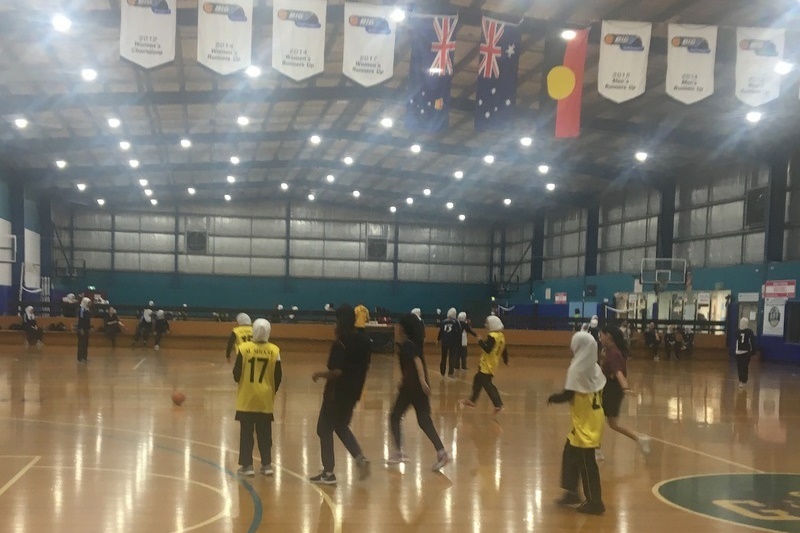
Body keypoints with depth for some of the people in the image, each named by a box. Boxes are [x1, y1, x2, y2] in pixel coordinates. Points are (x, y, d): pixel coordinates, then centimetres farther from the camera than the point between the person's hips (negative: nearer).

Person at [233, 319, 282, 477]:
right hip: (265, 399, 2)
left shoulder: (243, 348, -10)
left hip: (247, 397, -2)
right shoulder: (274, 350, -6)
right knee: (265, 433, 12)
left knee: (246, 433, 8)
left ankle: (247, 465, 9)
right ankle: (267, 465, 14)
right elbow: (278, 376, -1)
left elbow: (236, 374, -5)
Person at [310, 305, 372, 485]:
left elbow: (337, 372, -25)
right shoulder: (365, 341, 3)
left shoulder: (340, 343, -20)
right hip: (353, 392, 8)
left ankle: (328, 473, 10)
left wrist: (320, 374, -10)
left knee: (324, 429, 7)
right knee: (341, 427, 24)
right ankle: (360, 458, 7)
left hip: (337, 393, -7)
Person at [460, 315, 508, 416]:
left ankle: (498, 404, -17)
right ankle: (472, 400, 31)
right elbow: (504, 350, 15)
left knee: (486, 384, -10)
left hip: (487, 365, -10)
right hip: (492, 363, 10)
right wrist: (505, 360, 26)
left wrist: (481, 342, -14)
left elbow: (488, 350, -26)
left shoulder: (492, 336, -19)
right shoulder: (501, 336, 9)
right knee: (478, 380, 20)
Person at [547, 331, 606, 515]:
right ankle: (572, 492, 25)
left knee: (586, 462, 0)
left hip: (585, 421, -9)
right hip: (591, 417, 9)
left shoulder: (577, 368, -18)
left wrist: (553, 398, -2)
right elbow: (599, 391, 11)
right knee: (570, 454, 18)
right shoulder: (594, 367, 7)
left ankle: (595, 502, 7)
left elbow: (568, 395, -19)